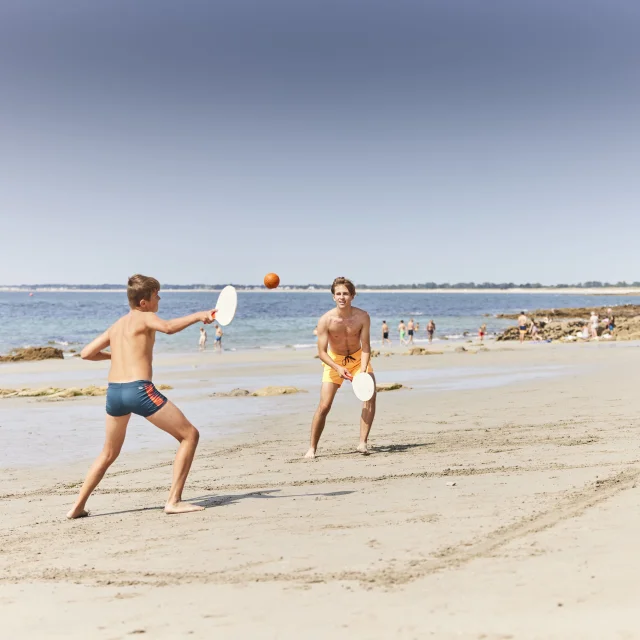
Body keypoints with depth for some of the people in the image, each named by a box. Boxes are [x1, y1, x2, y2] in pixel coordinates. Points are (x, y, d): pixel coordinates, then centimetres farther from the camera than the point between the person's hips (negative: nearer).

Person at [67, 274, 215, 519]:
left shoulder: (117, 325, 20)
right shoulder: (145, 318, 0)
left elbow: (86, 353, 24)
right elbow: (169, 327, -22)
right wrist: (198, 315, -14)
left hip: (114, 391, 8)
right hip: (139, 389, -7)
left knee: (109, 453, 26)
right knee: (190, 435, 2)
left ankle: (78, 506, 25)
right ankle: (174, 501, -3)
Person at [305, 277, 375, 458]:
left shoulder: (362, 317, -21)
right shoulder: (326, 320, -24)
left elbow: (366, 348, -18)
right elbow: (322, 352, -21)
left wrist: (362, 372, -32)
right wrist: (338, 368, -36)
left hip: (358, 358, 2)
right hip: (334, 361, -1)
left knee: (370, 396, -17)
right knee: (324, 406, -7)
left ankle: (363, 443, -8)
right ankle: (312, 448, 6)